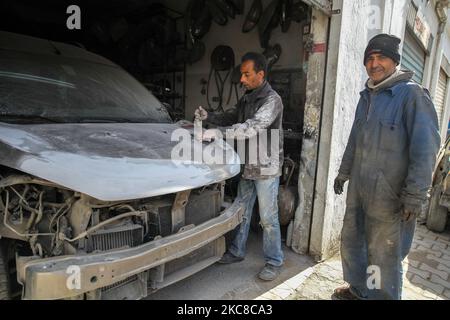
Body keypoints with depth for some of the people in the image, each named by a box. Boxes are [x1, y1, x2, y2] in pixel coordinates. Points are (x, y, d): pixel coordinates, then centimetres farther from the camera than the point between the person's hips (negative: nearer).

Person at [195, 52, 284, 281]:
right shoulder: (246, 98, 10)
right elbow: (231, 117, 18)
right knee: (242, 211, 17)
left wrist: (217, 133, -34)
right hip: (247, 166, 8)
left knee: (268, 218, 3)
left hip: (266, 168, -8)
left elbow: (253, 127, -29)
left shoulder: (271, 100, -16)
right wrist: (208, 116, -1)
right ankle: (236, 252, 33)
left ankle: (274, 262, 20)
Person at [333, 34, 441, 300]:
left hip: (389, 195, -7)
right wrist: (344, 172, 22)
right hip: (358, 189, 8)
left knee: (383, 255, 6)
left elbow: (425, 147, -16)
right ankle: (358, 289, 40)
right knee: (351, 242, 18)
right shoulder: (367, 96, 13)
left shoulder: (411, 93, -10)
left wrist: (415, 195, -18)